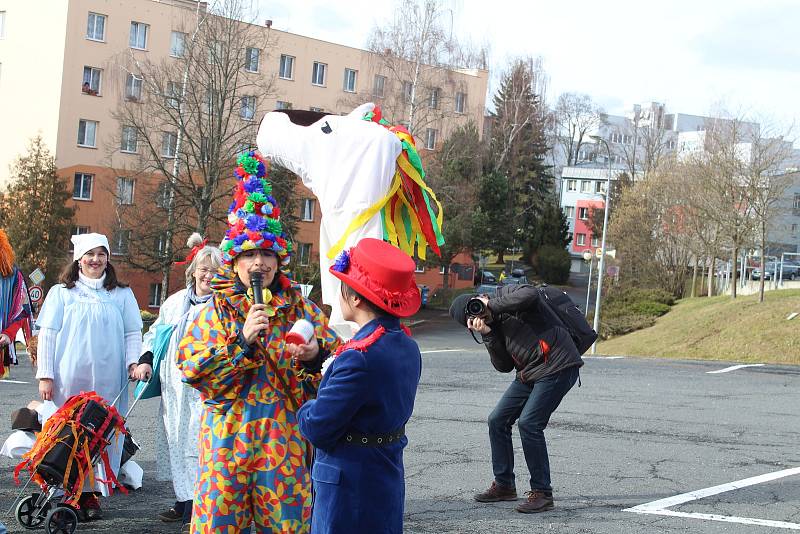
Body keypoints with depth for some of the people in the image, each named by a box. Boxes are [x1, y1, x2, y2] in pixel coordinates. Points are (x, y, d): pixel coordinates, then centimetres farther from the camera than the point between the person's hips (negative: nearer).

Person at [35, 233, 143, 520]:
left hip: (107, 380, 1)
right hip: (69, 378, -1)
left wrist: (133, 361, -4)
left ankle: (93, 493, 5)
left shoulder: (122, 294, 14)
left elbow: (133, 333, 14)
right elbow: (47, 335, 4)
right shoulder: (61, 293, 9)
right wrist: (45, 375, -3)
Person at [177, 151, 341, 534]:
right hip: (229, 434, -1)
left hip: (285, 436, 1)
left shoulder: (300, 308, 6)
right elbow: (191, 368, -9)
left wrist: (315, 354, -17)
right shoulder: (216, 310, 2)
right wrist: (242, 339, -19)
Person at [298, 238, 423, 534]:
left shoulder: (358, 357, -24)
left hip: (350, 490, -9)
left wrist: (306, 409, 3)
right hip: (388, 482, 9)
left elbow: (317, 428, -20)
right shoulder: (408, 347, 4)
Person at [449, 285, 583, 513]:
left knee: (528, 423, -16)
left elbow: (530, 294, -30)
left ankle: (542, 493, -6)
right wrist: (488, 336, -11)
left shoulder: (506, 294, -6)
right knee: (497, 420, 7)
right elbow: (504, 366, 2)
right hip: (529, 373, 9)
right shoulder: (493, 325, 12)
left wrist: (492, 305, -18)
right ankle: (504, 485, 20)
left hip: (557, 366, -9)